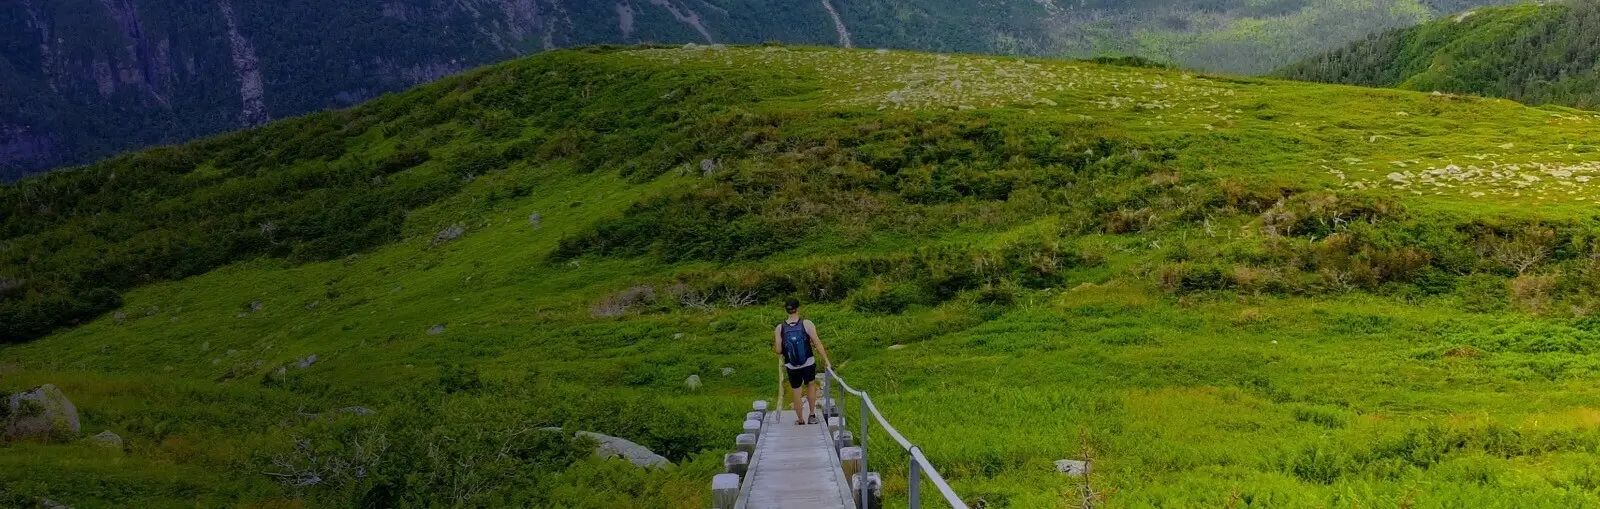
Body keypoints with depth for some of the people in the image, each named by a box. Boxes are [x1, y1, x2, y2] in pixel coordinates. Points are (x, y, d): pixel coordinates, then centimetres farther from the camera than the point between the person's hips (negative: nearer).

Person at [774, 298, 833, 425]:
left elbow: (778, 350, -7)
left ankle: (800, 420, 30)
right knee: (811, 385, 27)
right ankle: (811, 415, 26)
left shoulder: (780, 328, -9)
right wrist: (826, 360, -5)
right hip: (808, 363, 0)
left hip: (792, 367, 0)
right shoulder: (806, 324, -14)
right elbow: (817, 343, -13)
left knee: (796, 394, 17)